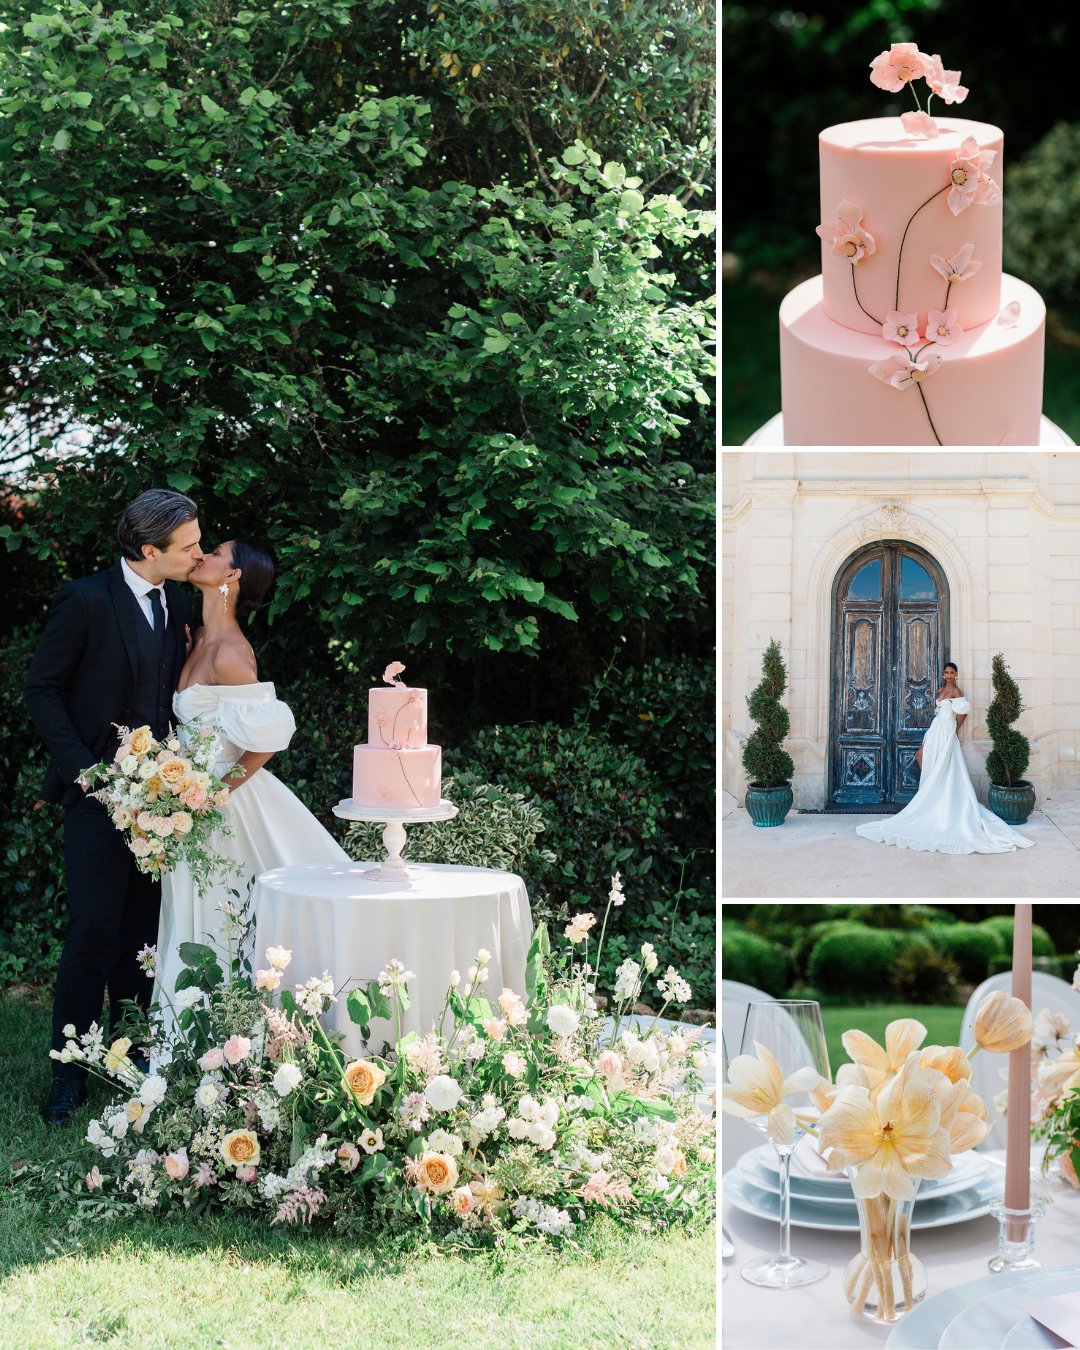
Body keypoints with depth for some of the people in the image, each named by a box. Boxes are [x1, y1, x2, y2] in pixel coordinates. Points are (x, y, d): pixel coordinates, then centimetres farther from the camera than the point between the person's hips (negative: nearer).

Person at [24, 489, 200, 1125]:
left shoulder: (177, 602, 10)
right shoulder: (87, 600, -10)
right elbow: (42, 689, -6)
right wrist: (82, 768, -13)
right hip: (100, 790, -6)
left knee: (142, 934, 9)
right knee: (94, 930, -8)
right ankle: (69, 1075, 2)